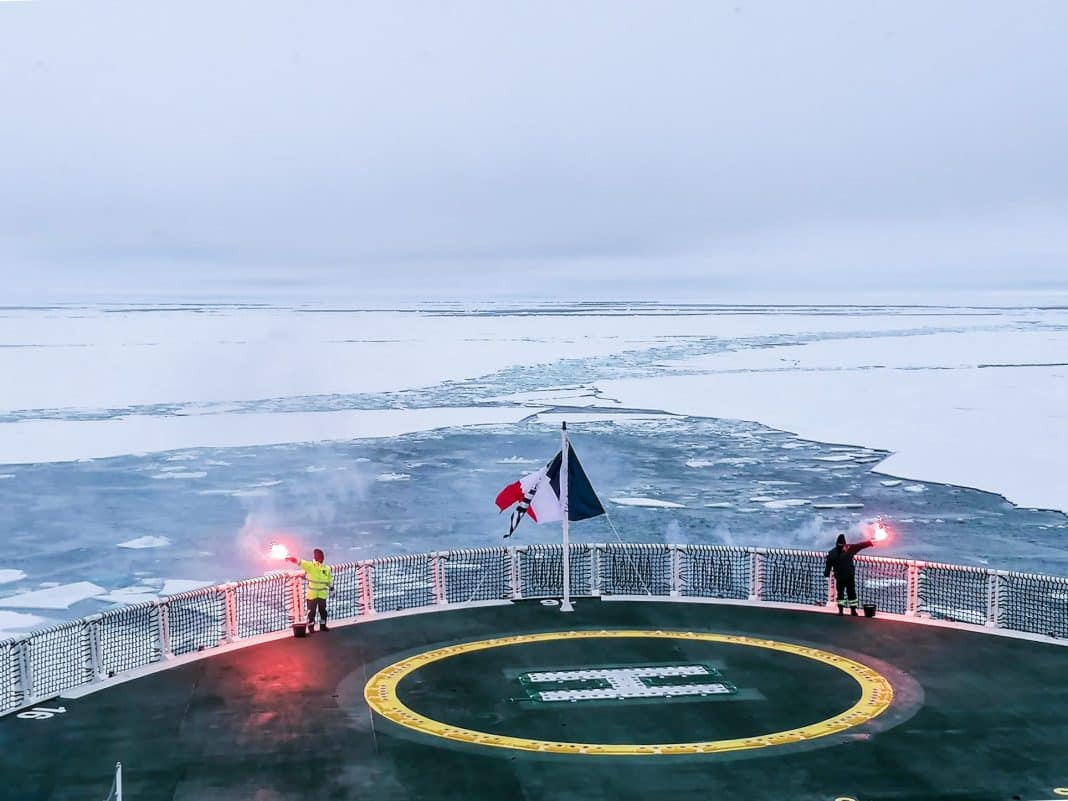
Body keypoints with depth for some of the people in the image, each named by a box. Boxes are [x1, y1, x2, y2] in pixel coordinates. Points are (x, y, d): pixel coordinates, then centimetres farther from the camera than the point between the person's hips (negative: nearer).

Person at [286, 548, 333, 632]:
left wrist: (331, 590, 11)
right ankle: (311, 627, 10)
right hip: (312, 593, -2)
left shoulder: (326, 568, 1)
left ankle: (323, 626, 22)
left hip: (322, 594, 2)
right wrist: (290, 558, -27)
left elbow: (330, 581, 9)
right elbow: (298, 561, -14)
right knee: (311, 611, 1)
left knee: (323, 610, 9)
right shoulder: (309, 566, -5)